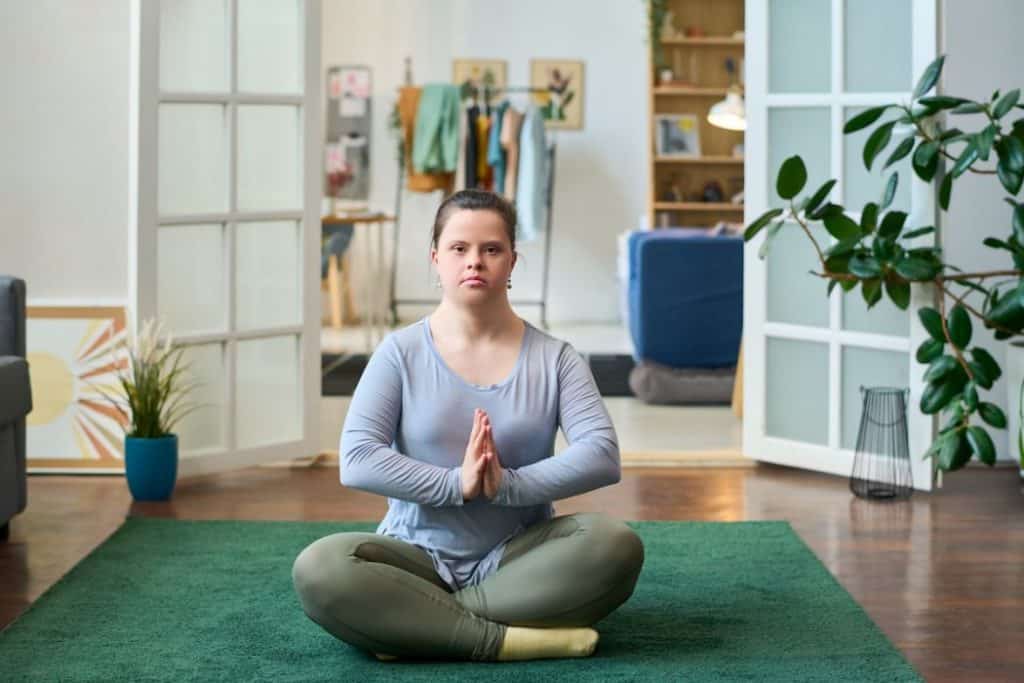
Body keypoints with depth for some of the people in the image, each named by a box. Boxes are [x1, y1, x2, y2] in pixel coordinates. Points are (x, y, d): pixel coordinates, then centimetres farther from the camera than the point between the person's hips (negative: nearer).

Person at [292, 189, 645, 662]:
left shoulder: (554, 358, 4)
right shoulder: (400, 353, 2)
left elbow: (601, 456, -10)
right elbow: (357, 460, -11)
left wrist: (507, 485, -24)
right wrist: (456, 484, -21)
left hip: (516, 557, 1)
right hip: (420, 555, -1)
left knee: (615, 544, -29)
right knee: (318, 569, -30)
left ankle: (415, 621, -23)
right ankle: (504, 639, -28)